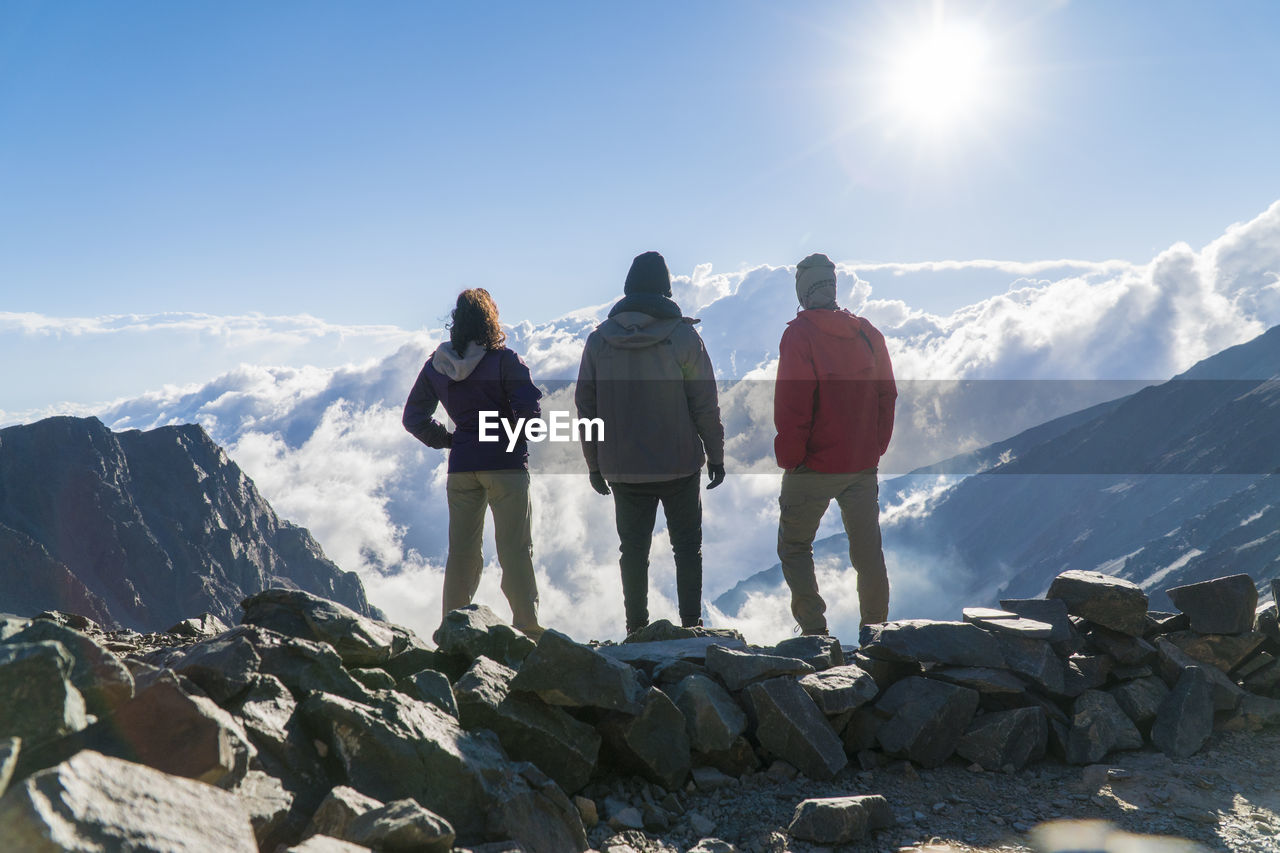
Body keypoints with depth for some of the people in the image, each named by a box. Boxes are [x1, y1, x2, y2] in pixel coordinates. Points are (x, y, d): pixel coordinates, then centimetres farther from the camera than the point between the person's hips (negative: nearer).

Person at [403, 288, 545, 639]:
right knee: (515, 550, 1)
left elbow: (414, 418, 8)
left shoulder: (435, 366, 5)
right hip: (505, 463, -4)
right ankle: (527, 628, 1)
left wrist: (448, 439, 13)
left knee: (461, 551, 11)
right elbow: (530, 407, -16)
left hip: (461, 466, 4)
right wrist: (518, 437, 2)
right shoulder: (504, 360, -10)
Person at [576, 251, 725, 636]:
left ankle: (636, 627, 14)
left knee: (633, 549, 11)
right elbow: (705, 405, -7)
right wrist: (716, 453, 4)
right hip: (680, 467, -2)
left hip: (623, 470, 2)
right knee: (687, 547, 10)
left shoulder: (598, 340, 0)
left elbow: (586, 407, 4)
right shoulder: (684, 336, -8)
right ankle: (691, 625, 10)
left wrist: (594, 463, 12)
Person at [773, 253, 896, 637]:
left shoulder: (799, 335, -13)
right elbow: (887, 396, 10)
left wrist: (788, 457, -7)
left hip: (814, 467, -5)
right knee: (867, 551, 13)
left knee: (794, 547, 10)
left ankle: (813, 629, 4)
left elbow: (791, 406, -16)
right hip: (863, 466, 5)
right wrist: (876, 447, 16)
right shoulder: (868, 333, 5)